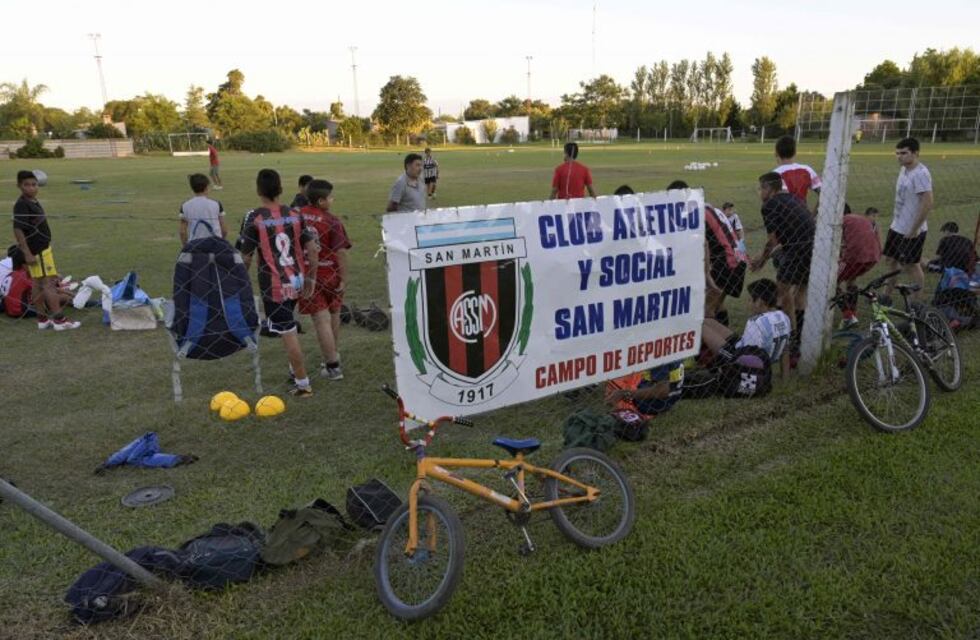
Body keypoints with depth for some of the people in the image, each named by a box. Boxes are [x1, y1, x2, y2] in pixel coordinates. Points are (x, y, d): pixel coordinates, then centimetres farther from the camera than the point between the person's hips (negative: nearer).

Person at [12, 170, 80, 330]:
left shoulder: (33, 202, 12)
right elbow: (18, 230, -20)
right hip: (36, 251, -9)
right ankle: (59, 320, -9)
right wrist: (27, 253, -23)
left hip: (43, 248, 9)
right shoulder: (21, 205, -16)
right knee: (49, 282, -9)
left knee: (38, 284, 12)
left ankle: (43, 319, 18)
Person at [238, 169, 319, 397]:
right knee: (289, 329, 26)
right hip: (296, 281, 5)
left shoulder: (254, 218, -9)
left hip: (273, 285, -5)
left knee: (288, 334, 1)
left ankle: (303, 384, 7)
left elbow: (246, 257, -6)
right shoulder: (295, 215, 2)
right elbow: (313, 250, 0)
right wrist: (311, 278, 11)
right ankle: (295, 369, 32)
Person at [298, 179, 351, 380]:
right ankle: (333, 355, 37)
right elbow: (341, 252, -17)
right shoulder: (332, 221, -13)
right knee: (333, 316, 19)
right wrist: (343, 278, -10)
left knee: (322, 320, 0)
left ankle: (332, 366, -1)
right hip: (330, 275, -1)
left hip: (307, 275, 1)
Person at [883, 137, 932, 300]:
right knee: (892, 260, 17)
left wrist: (914, 229, -21)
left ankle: (915, 303, 15)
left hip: (912, 231, -9)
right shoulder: (904, 169, 7)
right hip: (897, 227, 9)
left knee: (911, 266, 2)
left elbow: (928, 203, -24)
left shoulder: (921, 173, -21)